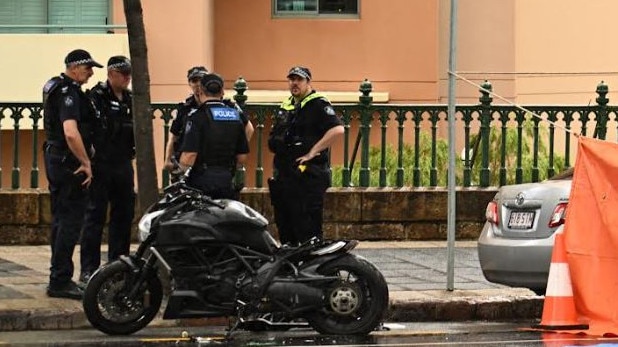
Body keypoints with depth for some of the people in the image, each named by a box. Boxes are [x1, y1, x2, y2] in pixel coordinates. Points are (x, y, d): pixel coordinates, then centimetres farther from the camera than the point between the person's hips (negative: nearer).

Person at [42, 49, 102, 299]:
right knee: (70, 221, -8)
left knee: (61, 220, 16)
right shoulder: (69, 92, -18)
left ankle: (59, 277, 22)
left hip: (54, 157, 11)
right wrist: (86, 163, -23)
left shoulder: (54, 87, 15)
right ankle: (60, 281, -8)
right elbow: (71, 133, -31)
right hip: (69, 163, -11)